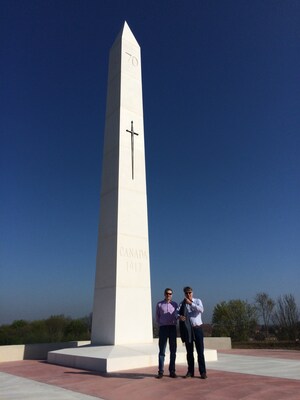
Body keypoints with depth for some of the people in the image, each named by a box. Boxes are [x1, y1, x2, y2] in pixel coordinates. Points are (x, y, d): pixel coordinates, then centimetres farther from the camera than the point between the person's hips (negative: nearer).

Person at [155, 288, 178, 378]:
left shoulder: (175, 304, 8)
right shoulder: (159, 304, 5)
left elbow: (176, 316, 13)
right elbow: (157, 317, 11)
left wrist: (174, 324, -3)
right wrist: (160, 325, 1)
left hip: (172, 328, 1)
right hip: (163, 328, -1)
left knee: (173, 350, 3)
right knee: (162, 350, -1)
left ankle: (172, 371, 12)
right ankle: (160, 372, 5)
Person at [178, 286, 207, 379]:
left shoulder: (197, 301, 1)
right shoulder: (182, 303, 5)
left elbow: (201, 310, -19)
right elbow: (177, 312, -8)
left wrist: (191, 303, -27)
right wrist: (179, 316, -30)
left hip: (197, 328, -2)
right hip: (187, 329, 2)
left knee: (200, 351, 0)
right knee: (189, 352, 10)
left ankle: (203, 372, 9)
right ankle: (190, 371, 21)